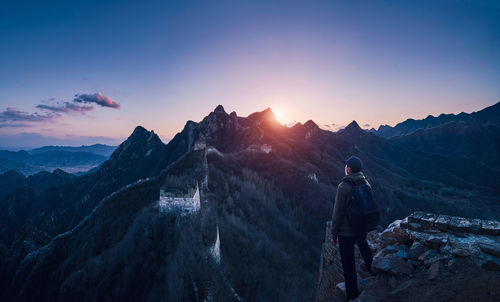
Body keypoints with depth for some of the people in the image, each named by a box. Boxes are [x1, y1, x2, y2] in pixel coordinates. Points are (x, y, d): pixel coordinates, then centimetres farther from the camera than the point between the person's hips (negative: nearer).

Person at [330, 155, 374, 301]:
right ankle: (369, 266, 63)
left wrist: (334, 234, -10)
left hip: (346, 233, -7)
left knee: (348, 265, 6)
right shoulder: (366, 184, -3)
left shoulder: (343, 186, -23)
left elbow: (338, 213, -21)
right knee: (363, 245, 37)